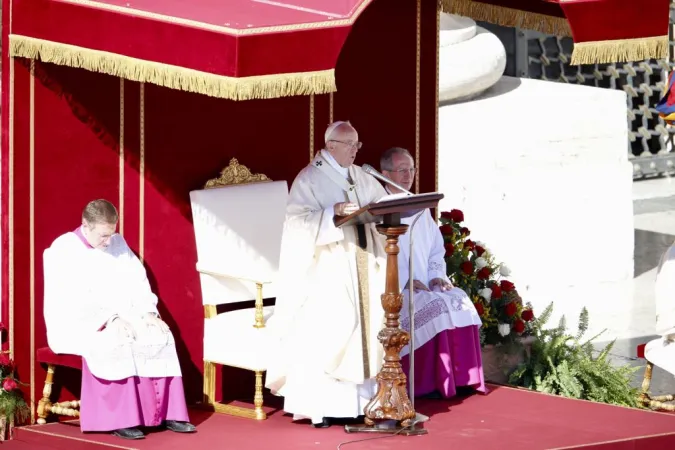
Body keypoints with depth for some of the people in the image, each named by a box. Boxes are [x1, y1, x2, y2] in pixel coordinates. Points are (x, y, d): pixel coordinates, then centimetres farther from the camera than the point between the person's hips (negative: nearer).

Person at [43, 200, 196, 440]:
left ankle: (168, 412, -17)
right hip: (79, 325, -6)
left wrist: (148, 313, -9)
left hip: (122, 319, 6)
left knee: (160, 337, -20)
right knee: (116, 345, -36)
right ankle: (122, 419, -31)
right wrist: (109, 319, -28)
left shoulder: (118, 243, 11)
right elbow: (71, 299, -19)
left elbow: (138, 282, 9)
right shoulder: (63, 250, -9)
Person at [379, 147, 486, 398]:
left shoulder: (420, 209, 20)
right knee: (435, 307, -30)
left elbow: (436, 249, 20)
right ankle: (428, 383, -25)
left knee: (460, 301, -19)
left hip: (425, 286, 6)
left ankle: (461, 377, -19)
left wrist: (437, 276, 0)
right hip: (393, 291, -6)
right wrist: (404, 281, -20)